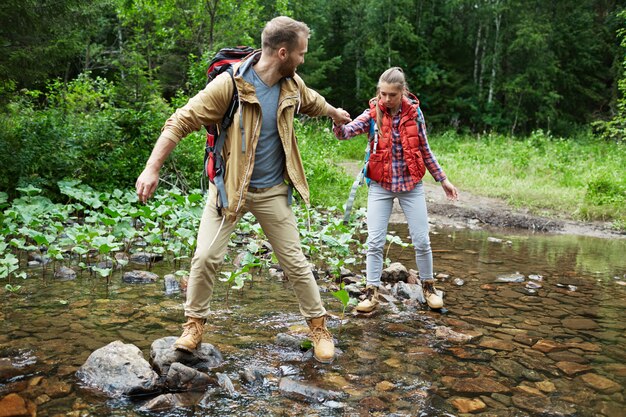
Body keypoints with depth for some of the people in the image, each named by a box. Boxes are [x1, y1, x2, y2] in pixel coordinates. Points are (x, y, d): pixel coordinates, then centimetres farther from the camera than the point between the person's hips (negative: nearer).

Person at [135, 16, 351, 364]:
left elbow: (313, 102, 23)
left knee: (294, 261, 6)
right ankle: (194, 323, 20)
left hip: (272, 191, 3)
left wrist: (335, 113, 43)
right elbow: (181, 122, -19)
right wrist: (152, 168, -25)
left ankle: (318, 326, 23)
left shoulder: (292, 85, -2)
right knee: (206, 257, -4)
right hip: (228, 187, -3)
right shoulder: (229, 84, -19)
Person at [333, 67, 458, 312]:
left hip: (411, 185, 1)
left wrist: (442, 179, 11)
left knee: (421, 241, 4)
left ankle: (428, 287, 26)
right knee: (375, 242, -3)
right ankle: (372, 293, 9)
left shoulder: (414, 113, -2)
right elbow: (345, 133, -19)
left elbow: (425, 151, 8)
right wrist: (337, 122, -42)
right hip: (380, 186, 0)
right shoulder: (373, 115, -5)